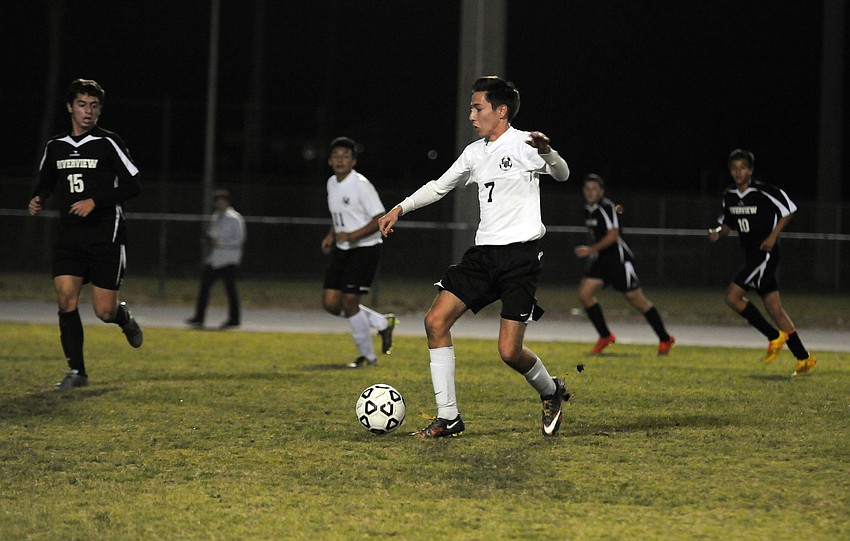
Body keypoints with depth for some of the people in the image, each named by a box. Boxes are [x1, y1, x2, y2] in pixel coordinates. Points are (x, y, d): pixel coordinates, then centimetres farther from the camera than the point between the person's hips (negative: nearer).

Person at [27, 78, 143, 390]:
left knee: (104, 311, -5)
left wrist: (95, 202, -16)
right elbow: (46, 182, 26)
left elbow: (132, 186, -6)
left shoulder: (108, 144, -4)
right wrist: (38, 200, 4)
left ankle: (123, 317, 33)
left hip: (106, 237, -3)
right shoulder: (55, 147, 9)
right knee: (66, 299, -12)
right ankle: (76, 371, -3)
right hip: (69, 237, 4)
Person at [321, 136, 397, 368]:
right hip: (342, 250, 8)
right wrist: (331, 236, 9)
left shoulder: (360, 185, -15)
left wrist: (353, 235, -25)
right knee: (330, 303, 0)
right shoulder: (332, 183, 10)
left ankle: (368, 356, 6)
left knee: (350, 302, -11)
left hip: (365, 249, -8)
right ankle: (382, 323, 17)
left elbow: (381, 219, -17)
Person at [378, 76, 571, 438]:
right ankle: (448, 416, -2)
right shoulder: (475, 152, 16)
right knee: (436, 320, -7)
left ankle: (551, 392, 21)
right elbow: (439, 186, 28)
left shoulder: (523, 144, -6)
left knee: (510, 351, -11)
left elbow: (561, 175, -19)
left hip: (520, 255, -7)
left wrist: (546, 151, -39)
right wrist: (399, 209, 19)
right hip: (483, 254, 7)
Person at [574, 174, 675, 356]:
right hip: (601, 260, 8)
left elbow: (612, 235, -23)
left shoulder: (606, 207, -16)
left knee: (636, 300, -4)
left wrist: (591, 250, -27)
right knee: (584, 293, -7)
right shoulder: (588, 210, 9)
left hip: (619, 259, -8)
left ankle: (665, 339, 9)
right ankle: (605, 337, 5)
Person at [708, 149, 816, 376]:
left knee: (733, 296, -14)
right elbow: (728, 222, 21)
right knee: (774, 308, 6)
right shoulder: (729, 196, 8)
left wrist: (773, 236, -13)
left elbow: (789, 209, -5)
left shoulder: (764, 192, -13)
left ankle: (775, 336, -3)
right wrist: (718, 232, 0)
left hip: (766, 254, -7)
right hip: (752, 256, 7)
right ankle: (804, 358, 11)